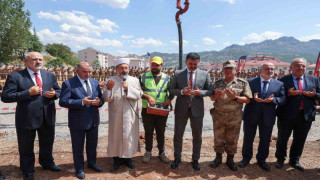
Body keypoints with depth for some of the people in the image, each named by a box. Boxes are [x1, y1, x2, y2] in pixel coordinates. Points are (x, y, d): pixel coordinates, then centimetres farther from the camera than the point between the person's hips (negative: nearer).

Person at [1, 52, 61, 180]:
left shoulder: (50, 75, 5)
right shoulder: (15, 76, -9)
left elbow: (58, 90, 14)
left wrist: (54, 94, -11)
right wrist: (28, 92, -23)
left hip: (48, 117, 4)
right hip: (27, 118, -4)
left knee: (47, 143, 22)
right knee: (26, 147, 14)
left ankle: (47, 163, 47)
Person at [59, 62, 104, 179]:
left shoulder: (95, 83, 6)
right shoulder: (68, 83, -10)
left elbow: (101, 98, 10)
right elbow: (63, 102, -17)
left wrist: (99, 101, -15)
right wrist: (82, 102, -27)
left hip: (94, 120, 5)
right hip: (78, 122, -5)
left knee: (92, 145, 21)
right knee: (78, 147, 12)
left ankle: (92, 163, 43)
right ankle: (79, 168, 33)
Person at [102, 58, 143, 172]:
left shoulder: (134, 80, 3)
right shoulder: (110, 81, 0)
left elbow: (138, 95, -6)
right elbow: (107, 99, -5)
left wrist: (128, 88, -20)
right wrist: (109, 89, -24)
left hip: (130, 116, 1)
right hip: (116, 116, 0)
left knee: (129, 136, 8)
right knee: (116, 136, 8)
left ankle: (128, 157, 27)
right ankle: (117, 158, 25)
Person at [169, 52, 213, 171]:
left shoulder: (205, 74, 1)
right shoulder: (177, 74, 1)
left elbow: (210, 91, 2)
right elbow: (172, 90, 1)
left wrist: (200, 92, -17)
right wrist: (182, 92, -18)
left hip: (197, 109, 0)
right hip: (181, 109, 0)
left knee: (197, 136, 11)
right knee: (178, 135, 10)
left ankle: (195, 159, 31)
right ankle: (177, 158, 30)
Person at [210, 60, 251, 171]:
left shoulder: (242, 83, 1)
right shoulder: (217, 83, 9)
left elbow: (247, 99, -5)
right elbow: (212, 98, 8)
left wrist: (235, 97, -20)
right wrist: (216, 96, -14)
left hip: (234, 117, -2)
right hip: (218, 115, 2)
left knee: (232, 139, 9)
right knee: (218, 138, 11)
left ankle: (230, 159, 28)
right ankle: (218, 158, 30)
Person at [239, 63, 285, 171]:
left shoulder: (279, 84, 4)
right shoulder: (250, 82, -2)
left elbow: (283, 99, 0)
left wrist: (273, 100, -20)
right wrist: (253, 98, -23)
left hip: (267, 117, 2)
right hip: (251, 115, -1)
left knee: (265, 140, 13)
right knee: (248, 138, 12)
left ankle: (261, 160, 34)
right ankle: (246, 158, 32)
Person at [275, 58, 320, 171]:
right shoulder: (283, 80, -5)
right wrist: (288, 94, -22)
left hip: (306, 115, 4)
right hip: (287, 115, -3)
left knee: (300, 140, 14)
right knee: (282, 138, 10)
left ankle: (294, 160, 34)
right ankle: (280, 159, 31)